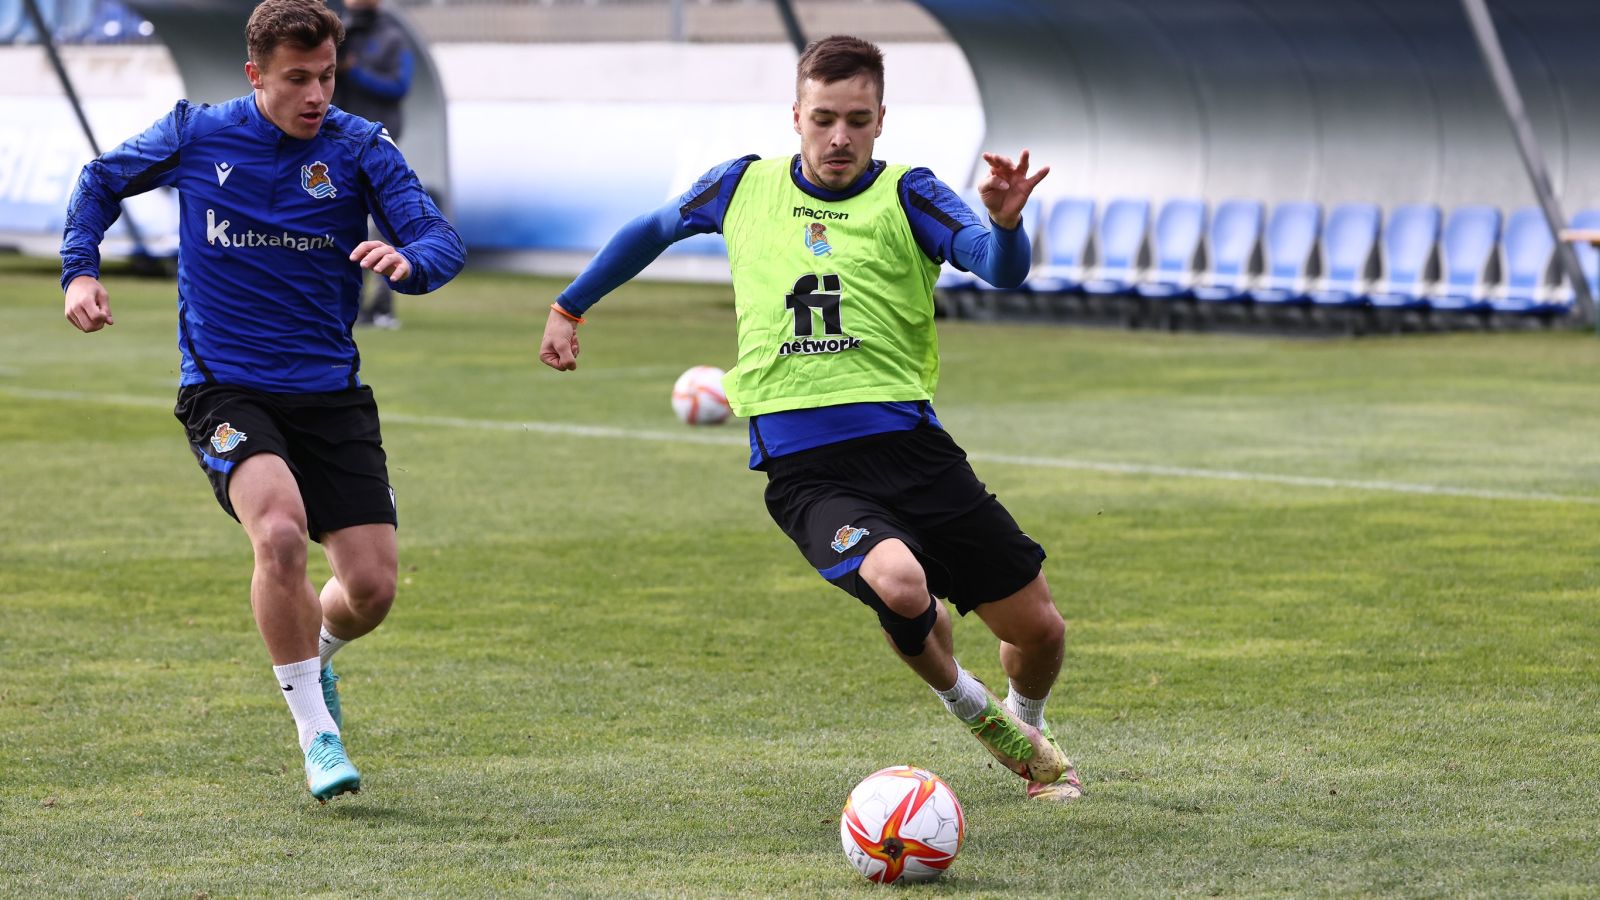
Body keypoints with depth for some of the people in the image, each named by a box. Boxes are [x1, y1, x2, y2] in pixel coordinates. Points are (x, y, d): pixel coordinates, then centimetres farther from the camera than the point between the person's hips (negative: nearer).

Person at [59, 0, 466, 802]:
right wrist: (79, 271, 2)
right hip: (225, 391, -2)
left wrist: (408, 261, -34)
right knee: (280, 531, -30)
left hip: (330, 395, 2)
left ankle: (313, 655, 35)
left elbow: (443, 243, -11)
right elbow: (102, 181, 15)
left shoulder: (359, 148, -4)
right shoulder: (196, 136, -3)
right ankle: (315, 730, -15)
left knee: (371, 588, -4)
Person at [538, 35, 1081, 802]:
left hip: (907, 443, 1)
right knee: (897, 582, -31)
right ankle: (970, 708, 4)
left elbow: (1000, 269, -15)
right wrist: (569, 307, 33)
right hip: (804, 470, -1)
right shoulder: (746, 187, 9)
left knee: (1038, 629, 1)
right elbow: (653, 231, 29)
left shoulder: (904, 195, 2)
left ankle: (1027, 728, 40)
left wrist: (1005, 220, -37)